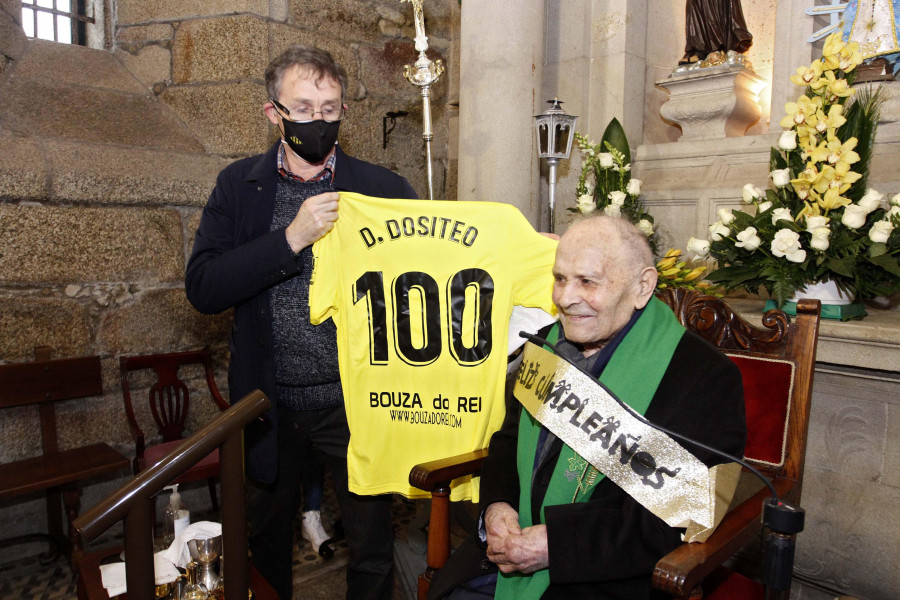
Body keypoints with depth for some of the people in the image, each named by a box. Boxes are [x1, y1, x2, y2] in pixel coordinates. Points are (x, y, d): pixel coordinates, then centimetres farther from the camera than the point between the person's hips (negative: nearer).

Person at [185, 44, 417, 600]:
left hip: (357, 402, -2)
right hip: (269, 405, 3)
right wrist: (291, 238, -23)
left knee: (372, 542, 13)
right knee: (267, 533, 25)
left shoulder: (385, 189, -5)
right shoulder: (240, 186, -1)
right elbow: (202, 287, -12)